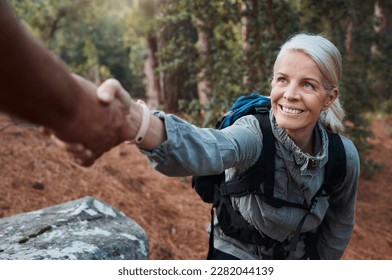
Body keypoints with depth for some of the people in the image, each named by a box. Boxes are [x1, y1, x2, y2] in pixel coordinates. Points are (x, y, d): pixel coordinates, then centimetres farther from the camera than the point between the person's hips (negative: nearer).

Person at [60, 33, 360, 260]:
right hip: (236, 254, -3)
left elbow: (341, 222, 0)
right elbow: (211, 148, -56)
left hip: (294, 262, 3)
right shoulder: (255, 133, -31)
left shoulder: (344, 156, -20)